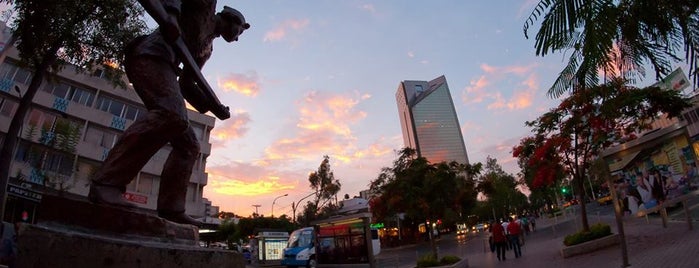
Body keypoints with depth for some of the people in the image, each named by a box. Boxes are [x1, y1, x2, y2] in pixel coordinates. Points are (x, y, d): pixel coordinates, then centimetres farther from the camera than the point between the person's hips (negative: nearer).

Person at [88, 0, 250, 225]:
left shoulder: (207, 48, 32)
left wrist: (212, 105, 16)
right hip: (151, 54, -9)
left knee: (188, 145, 2)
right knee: (172, 115, -35)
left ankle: (171, 208, -2)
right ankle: (106, 184, -38)